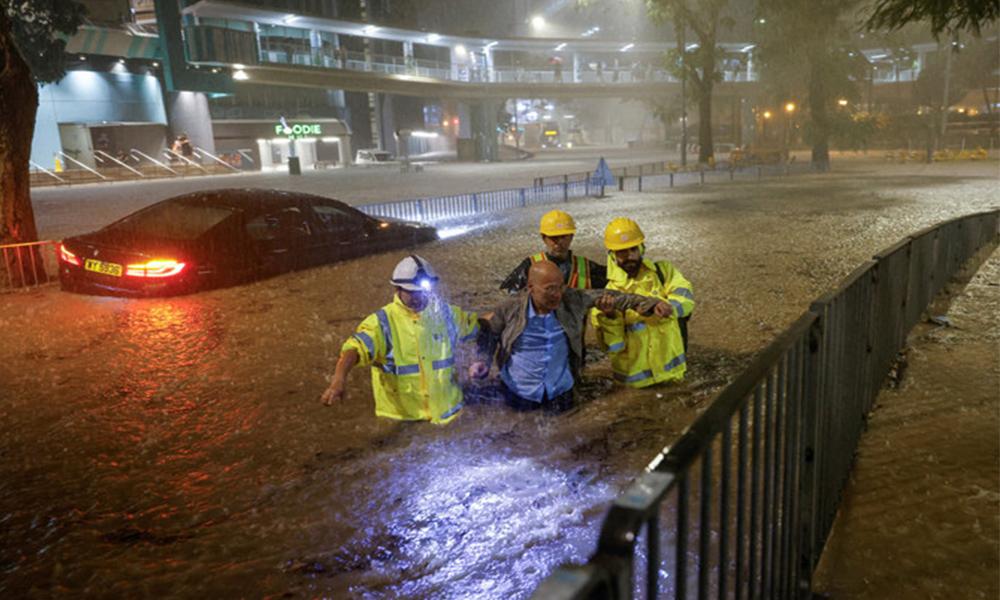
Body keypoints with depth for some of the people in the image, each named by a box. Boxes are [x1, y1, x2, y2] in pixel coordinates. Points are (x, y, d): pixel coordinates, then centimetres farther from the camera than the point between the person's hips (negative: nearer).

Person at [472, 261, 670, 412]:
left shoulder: (572, 300, -11)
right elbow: (489, 334, 2)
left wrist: (651, 303, -4)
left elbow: (606, 297, -3)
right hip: (519, 394, -2)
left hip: (560, 391, 2)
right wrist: (481, 361, -13)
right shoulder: (510, 309, -14)